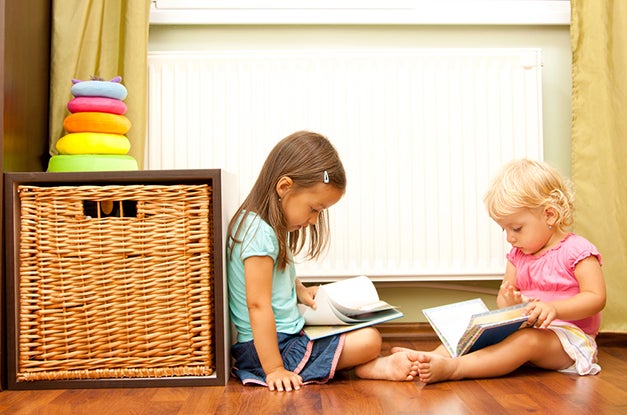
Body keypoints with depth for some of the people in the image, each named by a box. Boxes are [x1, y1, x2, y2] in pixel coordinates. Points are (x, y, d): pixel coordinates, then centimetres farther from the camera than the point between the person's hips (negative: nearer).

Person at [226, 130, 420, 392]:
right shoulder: (261, 235, -23)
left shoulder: (270, 226, 9)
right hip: (271, 349, -11)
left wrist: (299, 290, 13)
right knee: (369, 340, -15)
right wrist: (274, 370, -25)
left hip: (285, 335, 11)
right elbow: (257, 304, -26)